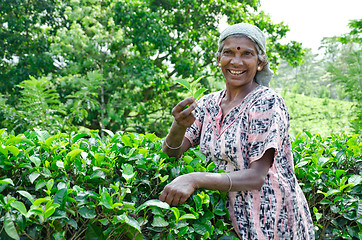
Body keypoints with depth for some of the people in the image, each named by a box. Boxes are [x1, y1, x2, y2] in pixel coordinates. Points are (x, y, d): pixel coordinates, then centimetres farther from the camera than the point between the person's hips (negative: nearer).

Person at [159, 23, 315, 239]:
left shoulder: (267, 102, -16)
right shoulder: (208, 104, 2)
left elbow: (256, 177, -22)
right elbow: (172, 155, -3)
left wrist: (195, 179, -34)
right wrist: (179, 125, -24)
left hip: (271, 218, -5)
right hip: (233, 215, 5)